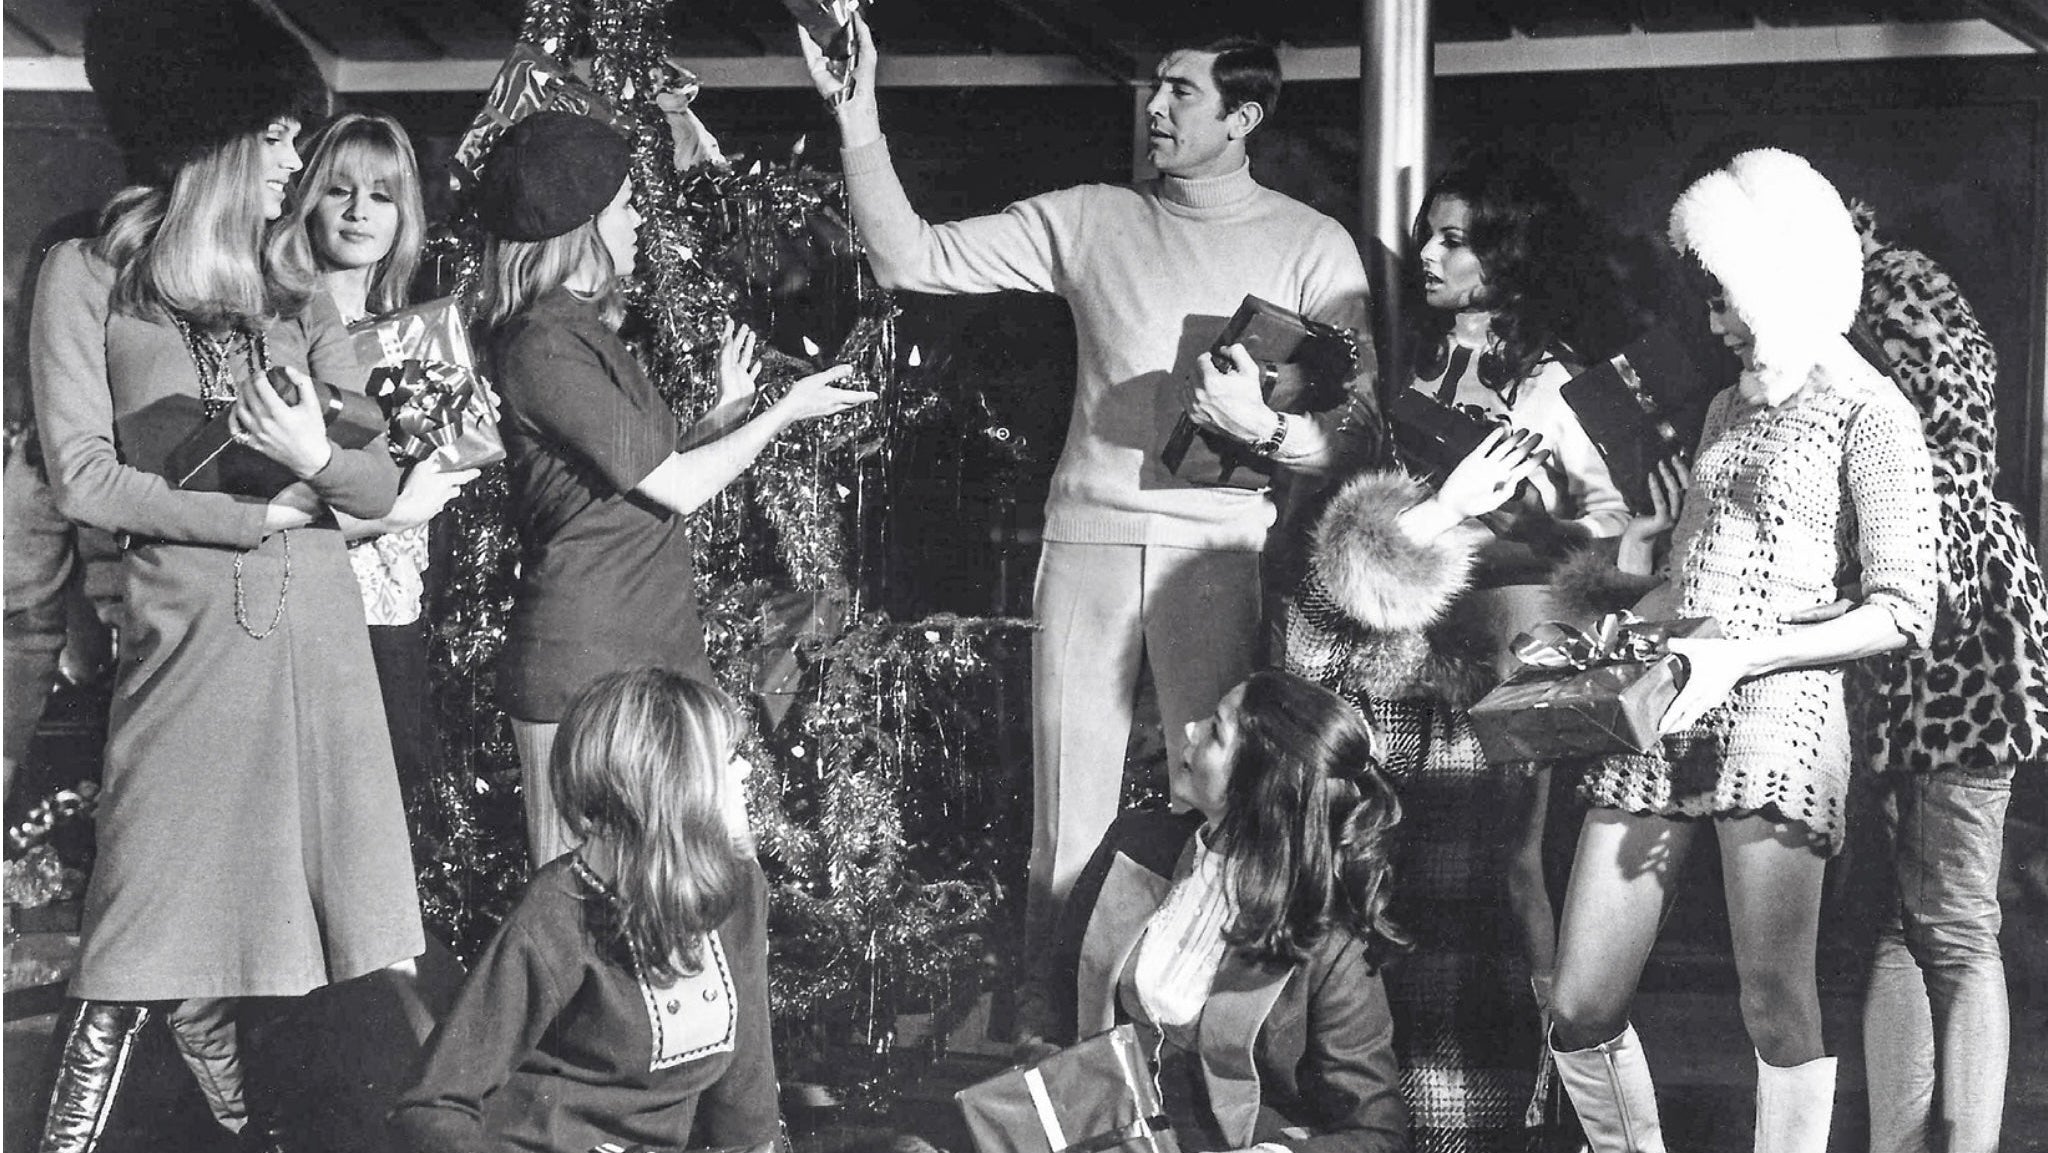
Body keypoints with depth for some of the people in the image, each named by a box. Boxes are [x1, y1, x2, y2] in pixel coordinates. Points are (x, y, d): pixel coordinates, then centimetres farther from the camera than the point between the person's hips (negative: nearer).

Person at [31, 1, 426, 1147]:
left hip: (318, 631, 4)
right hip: (189, 632, -4)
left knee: (320, 920, 2)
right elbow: (84, 476, -6)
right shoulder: (89, 276, 0)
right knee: (169, 931, -5)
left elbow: (384, 482, 10)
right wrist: (261, 513, -8)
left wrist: (315, 458, -12)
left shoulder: (297, 294, 13)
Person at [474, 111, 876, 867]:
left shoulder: (585, 334, 18)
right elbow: (677, 489, -12)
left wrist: (727, 412, 16)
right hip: (584, 662, -10)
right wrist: (786, 411, -1)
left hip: (658, 648, 10)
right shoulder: (543, 346, -14)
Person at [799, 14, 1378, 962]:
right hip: (1087, 538, 2)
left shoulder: (1312, 246, 4)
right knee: (1067, 816, 4)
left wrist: (1266, 428, -19)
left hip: (1220, 551, -2)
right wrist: (859, 125, -4)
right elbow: (912, 261, 6)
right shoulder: (1090, 220, 10)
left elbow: (1358, 425, 0)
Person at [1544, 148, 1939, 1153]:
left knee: (1775, 1004, -5)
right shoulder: (1731, 407, 22)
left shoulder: (1868, 413, 0)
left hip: (1776, 709, -6)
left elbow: (1904, 614, -7)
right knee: (1582, 1008, 2)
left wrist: (1741, 655, -13)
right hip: (1662, 711, 7)